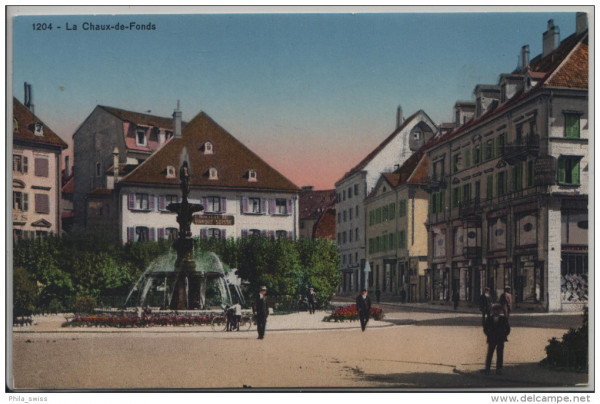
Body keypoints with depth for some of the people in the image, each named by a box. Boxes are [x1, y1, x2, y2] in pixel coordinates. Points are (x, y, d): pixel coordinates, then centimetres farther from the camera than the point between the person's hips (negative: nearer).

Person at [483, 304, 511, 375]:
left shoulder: (503, 318, 2)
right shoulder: (489, 318, 3)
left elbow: (507, 329, 8)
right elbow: (485, 328, 10)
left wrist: (504, 335, -2)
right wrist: (489, 335, -1)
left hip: (500, 340, 0)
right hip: (491, 340, 0)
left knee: (500, 354, -1)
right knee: (489, 354, 0)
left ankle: (498, 369, 7)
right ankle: (487, 369, 5)